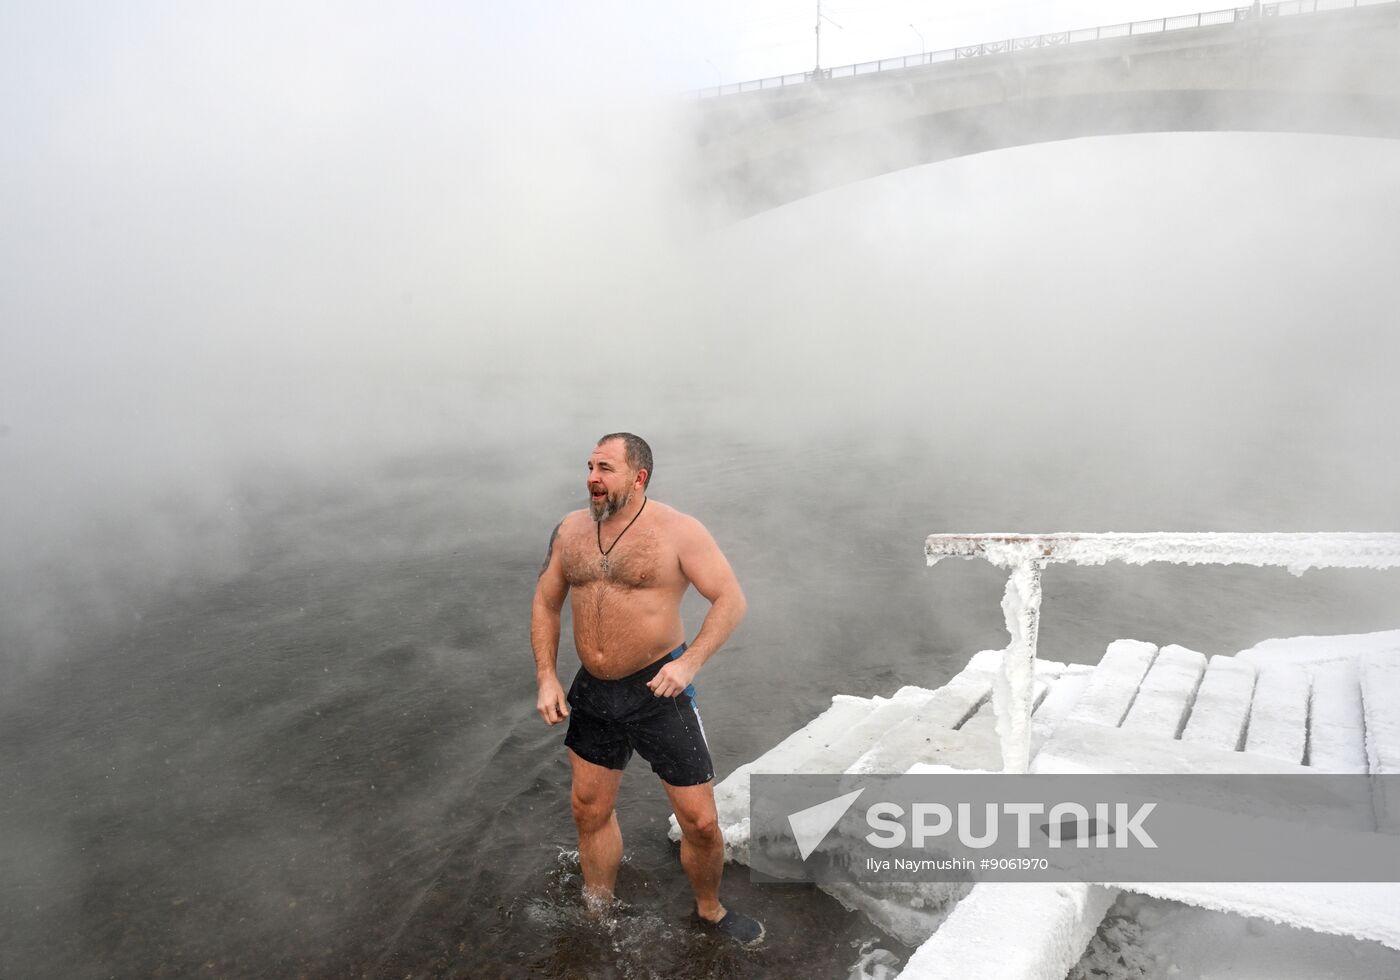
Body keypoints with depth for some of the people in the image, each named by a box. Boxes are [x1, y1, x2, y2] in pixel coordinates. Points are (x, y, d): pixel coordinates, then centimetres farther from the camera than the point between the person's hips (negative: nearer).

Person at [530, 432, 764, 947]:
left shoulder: (676, 531, -13)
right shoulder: (570, 530, 2)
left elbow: (731, 599, -14)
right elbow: (545, 604, 11)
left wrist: (690, 661, -27)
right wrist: (546, 677, 1)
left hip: (658, 690, -4)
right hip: (592, 692, 5)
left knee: (700, 822, 2)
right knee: (590, 809, 18)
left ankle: (710, 911, 31)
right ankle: (598, 914, 42)